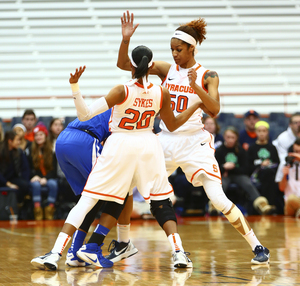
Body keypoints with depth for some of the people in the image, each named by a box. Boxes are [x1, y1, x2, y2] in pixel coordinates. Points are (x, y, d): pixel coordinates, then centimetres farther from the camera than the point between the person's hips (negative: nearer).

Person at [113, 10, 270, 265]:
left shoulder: (207, 76, -2)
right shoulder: (166, 69, 5)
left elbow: (214, 111, -14)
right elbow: (124, 65, 1)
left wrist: (195, 86, -27)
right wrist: (126, 39, -15)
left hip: (194, 142, -4)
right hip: (166, 140, 4)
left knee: (219, 200, -13)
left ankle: (258, 246, -3)